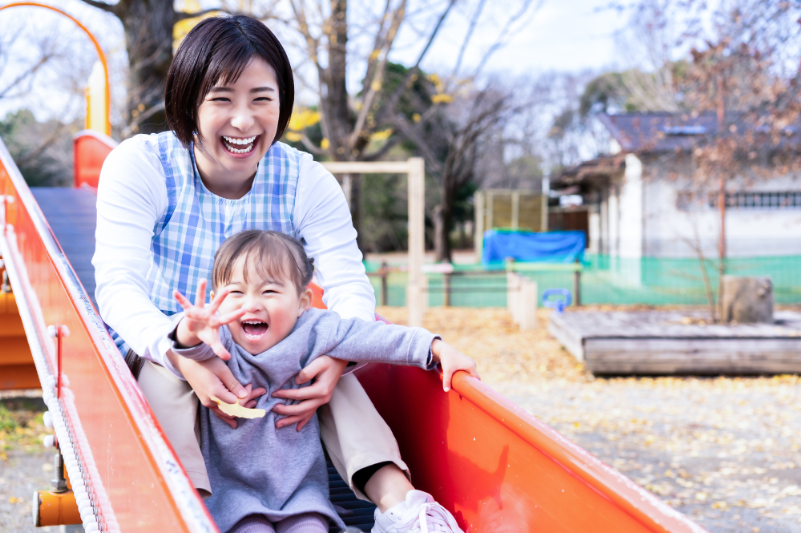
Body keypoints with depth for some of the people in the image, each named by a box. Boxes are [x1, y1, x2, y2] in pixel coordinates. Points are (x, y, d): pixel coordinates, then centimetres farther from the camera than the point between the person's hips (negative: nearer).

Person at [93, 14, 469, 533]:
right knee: (165, 373, -36)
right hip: (155, 351, -1)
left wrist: (337, 358, -42)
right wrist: (184, 354, -45)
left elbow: (349, 285, -17)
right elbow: (118, 286, -24)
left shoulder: (307, 182, -9)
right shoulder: (139, 165, -15)